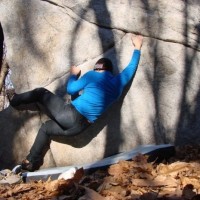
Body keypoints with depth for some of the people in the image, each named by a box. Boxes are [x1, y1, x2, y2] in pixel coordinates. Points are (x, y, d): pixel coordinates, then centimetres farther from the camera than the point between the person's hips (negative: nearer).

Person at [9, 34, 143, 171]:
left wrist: (73, 74, 19)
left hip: (69, 114, -6)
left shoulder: (93, 75, -3)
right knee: (46, 128, 29)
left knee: (41, 93, 17)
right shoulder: (119, 83, 8)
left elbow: (71, 89, 1)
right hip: (79, 126, 6)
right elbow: (132, 67, 23)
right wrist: (137, 47, 35)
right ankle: (32, 162, 30)